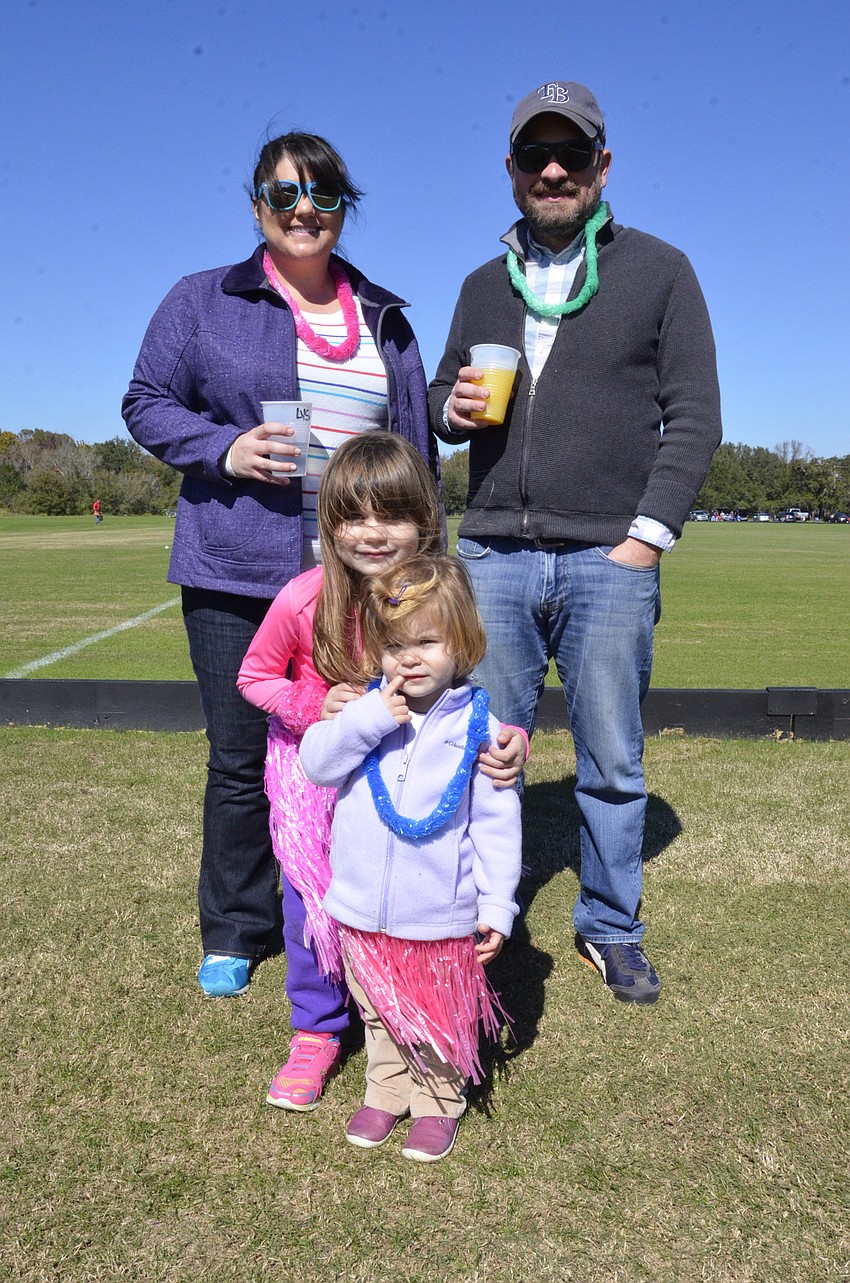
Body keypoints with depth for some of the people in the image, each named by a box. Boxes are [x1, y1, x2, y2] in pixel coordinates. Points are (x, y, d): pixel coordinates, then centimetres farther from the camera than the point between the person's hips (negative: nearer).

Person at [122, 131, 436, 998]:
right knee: (241, 758, 5)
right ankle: (235, 934, 25)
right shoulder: (203, 302, 6)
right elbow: (147, 403, 6)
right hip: (237, 574, -2)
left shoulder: (383, 317, 16)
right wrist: (224, 448, -12)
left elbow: (416, 445, 17)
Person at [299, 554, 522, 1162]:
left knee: (440, 1019, 15)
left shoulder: (477, 725, -11)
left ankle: (438, 1101, 38)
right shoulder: (368, 712, -3)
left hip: (442, 915, -3)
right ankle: (387, 1091, 43)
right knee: (379, 1012, 21)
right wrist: (368, 718, -25)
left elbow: (497, 821, -8)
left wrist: (497, 905, -9)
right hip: (365, 909, 3)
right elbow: (316, 764, -12)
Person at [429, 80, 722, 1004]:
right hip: (494, 555, 3)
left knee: (612, 764, 6)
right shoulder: (485, 285, 17)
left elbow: (694, 416, 1)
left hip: (609, 559, -2)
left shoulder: (658, 270, 7)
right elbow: (443, 391, 24)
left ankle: (610, 928, 24)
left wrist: (650, 533, -9)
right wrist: (453, 406, -1)